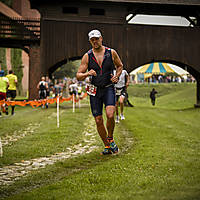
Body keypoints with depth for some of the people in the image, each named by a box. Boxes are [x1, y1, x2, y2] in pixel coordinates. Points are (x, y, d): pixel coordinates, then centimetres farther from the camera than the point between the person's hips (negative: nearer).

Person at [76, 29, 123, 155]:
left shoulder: (112, 53, 0)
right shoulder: (87, 56, 0)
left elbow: (120, 66, 19)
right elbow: (79, 76, 0)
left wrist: (116, 77, 0)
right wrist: (87, 74, -21)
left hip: (109, 89, -1)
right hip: (95, 90, 1)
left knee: (110, 115, -23)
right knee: (98, 120, 1)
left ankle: (110, 139, 4)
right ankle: (107, 146, 18)